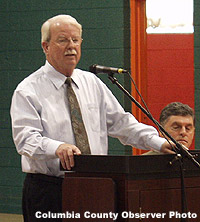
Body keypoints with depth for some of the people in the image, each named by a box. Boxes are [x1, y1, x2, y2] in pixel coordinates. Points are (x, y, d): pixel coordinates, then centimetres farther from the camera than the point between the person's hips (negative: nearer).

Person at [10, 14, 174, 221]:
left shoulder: (91, 83, 14)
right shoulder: (27, 91, -3)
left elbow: (120, 122, 13)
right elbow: (25, 138, -15)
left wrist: (158, 142, -1)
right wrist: (57, 148, -35)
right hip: (47, 192, -4)